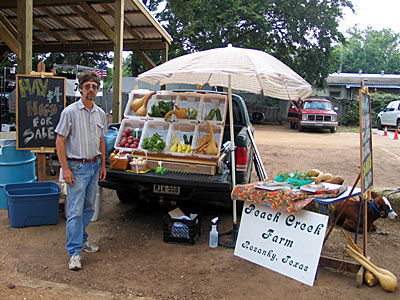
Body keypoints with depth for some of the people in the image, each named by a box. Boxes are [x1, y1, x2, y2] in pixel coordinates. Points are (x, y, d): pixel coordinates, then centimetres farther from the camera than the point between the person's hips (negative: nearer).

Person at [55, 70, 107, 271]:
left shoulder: (100, 113, 8)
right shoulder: (70, 112, -9)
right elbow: (60, 141, -9)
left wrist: (102, 165, 14)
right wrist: (65, 169, -14)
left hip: (94, 166, 6)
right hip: (77, 167, -6)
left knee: (89, 207, 15)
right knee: (76, 211, -5)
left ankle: (81, 238, 33)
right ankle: (74, 252, 3)